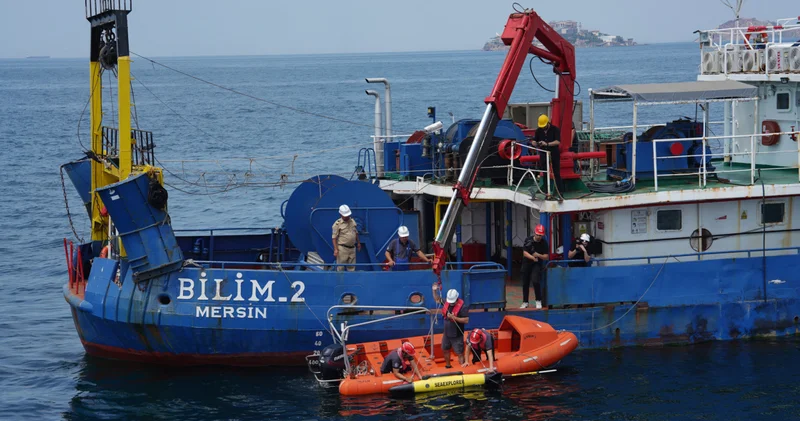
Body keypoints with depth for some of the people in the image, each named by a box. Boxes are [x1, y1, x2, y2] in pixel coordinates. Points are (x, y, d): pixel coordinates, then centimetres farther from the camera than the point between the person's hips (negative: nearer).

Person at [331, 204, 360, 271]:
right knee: (340, 267, -3)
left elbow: (356, 233, 24)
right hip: (342, 248, -6)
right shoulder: (337, 224, -9)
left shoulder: (352, 221, 10)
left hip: (352, 248, 6)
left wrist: (358, 243, 25)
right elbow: (334, 237, -11)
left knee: (351, 267, 11)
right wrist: (335, 249, -17)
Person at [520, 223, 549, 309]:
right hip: (527, 263, 2)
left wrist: (538, 255, -25)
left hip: (537, 264, -2)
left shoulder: (544, 243, -7)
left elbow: (546, 257, -6)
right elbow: (525, 253, -11)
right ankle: (525, 302, 22)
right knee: (525, 283, 7)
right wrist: (533, 258, -27)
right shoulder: (528, 240, -6)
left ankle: (538, 301, -7)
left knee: (535, 281, -21)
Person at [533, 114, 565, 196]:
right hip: (543, 155, 4)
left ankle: (560, 191, 1)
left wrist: (547, 144, -29)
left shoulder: (555, 129, -7)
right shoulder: (539, 131, 7)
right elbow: (534, 141, 10)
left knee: (557, 173, -2)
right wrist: (536, 144, -14)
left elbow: (558, 142, -18)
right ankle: (546, 191, 9)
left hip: (554, 154, -4)